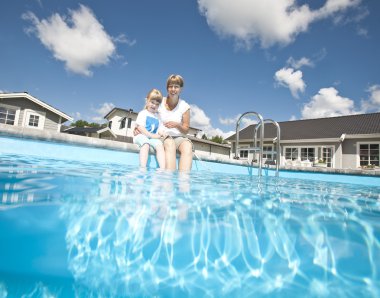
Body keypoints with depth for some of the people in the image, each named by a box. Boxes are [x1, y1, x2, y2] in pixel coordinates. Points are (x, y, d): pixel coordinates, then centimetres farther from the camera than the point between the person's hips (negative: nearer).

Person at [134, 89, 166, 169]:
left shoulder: (157, 117, 22)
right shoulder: (143, 113, 5)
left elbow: (160, 129, 17)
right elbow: (140, 127, -8)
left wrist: (163, 134, -8)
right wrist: (151, 135, -15)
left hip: (153, 138, 4)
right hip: (141, 136, -4)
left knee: (160, 144, -26)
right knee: (146, 144, -36)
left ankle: (162, 169, -36)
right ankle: (143, 168, -44)